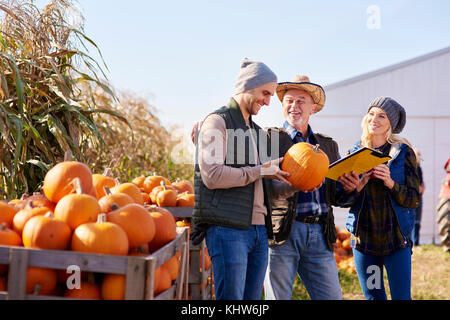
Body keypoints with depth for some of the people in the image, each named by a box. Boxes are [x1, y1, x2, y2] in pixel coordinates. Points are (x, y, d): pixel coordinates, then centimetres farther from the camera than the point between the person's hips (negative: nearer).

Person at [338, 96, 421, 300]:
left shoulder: (403, 152, -1)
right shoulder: (355, 152, 7)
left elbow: (414, 200, -3)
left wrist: (390, 183, -20)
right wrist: (356, 189, -15)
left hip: (395, 238, -2)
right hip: (363, 238, 3)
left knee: (401, 297, -2)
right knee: (373, 296, 10)